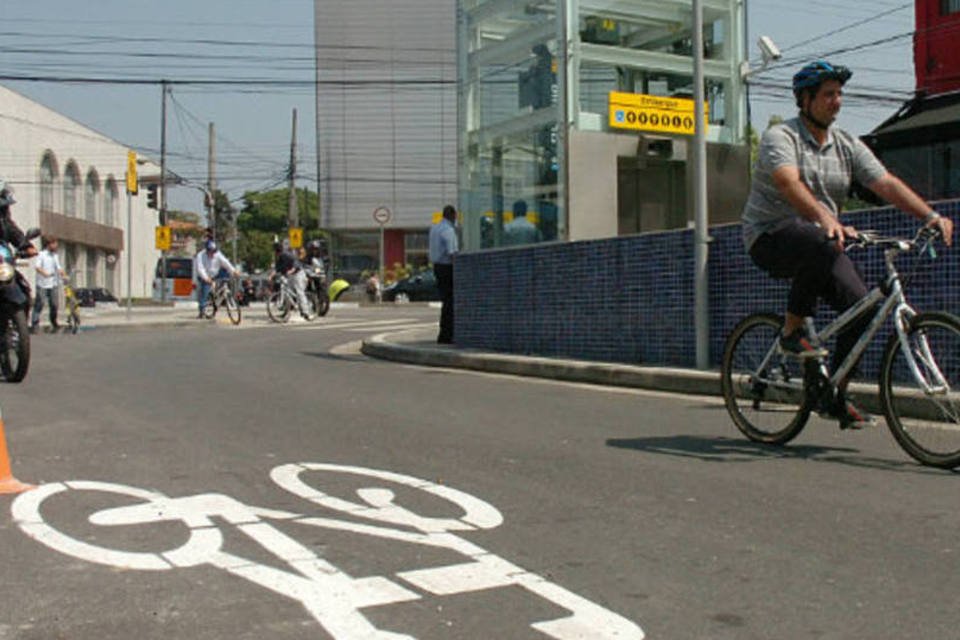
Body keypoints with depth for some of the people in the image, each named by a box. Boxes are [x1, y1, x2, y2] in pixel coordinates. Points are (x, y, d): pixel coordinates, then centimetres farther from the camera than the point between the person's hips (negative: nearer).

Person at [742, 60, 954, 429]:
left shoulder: (848, 146, 10)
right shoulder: (780, 137, -9)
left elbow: (886, 183, -1)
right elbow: (789, 183, -28)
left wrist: (931, 215, -17)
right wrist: (825, 220, -46)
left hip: (822, 243, 6)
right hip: (770, 237, -6)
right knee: (819, 245, -39)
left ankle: (836, 396, 3)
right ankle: (792, 330, -20)